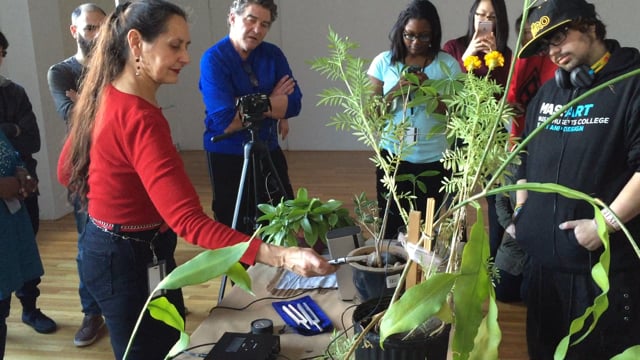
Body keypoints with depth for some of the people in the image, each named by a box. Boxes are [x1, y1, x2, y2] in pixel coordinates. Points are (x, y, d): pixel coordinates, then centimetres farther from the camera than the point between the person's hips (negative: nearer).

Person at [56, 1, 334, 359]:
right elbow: (187, 219, -37)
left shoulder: (104, 96, 2)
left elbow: (68, 171, 14)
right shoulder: (139, 119, -28)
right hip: (132, 260, -9)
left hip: (106, 248, 9)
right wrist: (279, 256, -44)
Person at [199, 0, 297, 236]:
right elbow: (225, 122, -24)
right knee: (236, 228, 9)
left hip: (268, 151, 5)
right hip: (227, 156, -4)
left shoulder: (273, 54, -1)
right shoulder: (213, 59, -15)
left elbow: (294, 103, -10)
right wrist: (272, 102, -15)